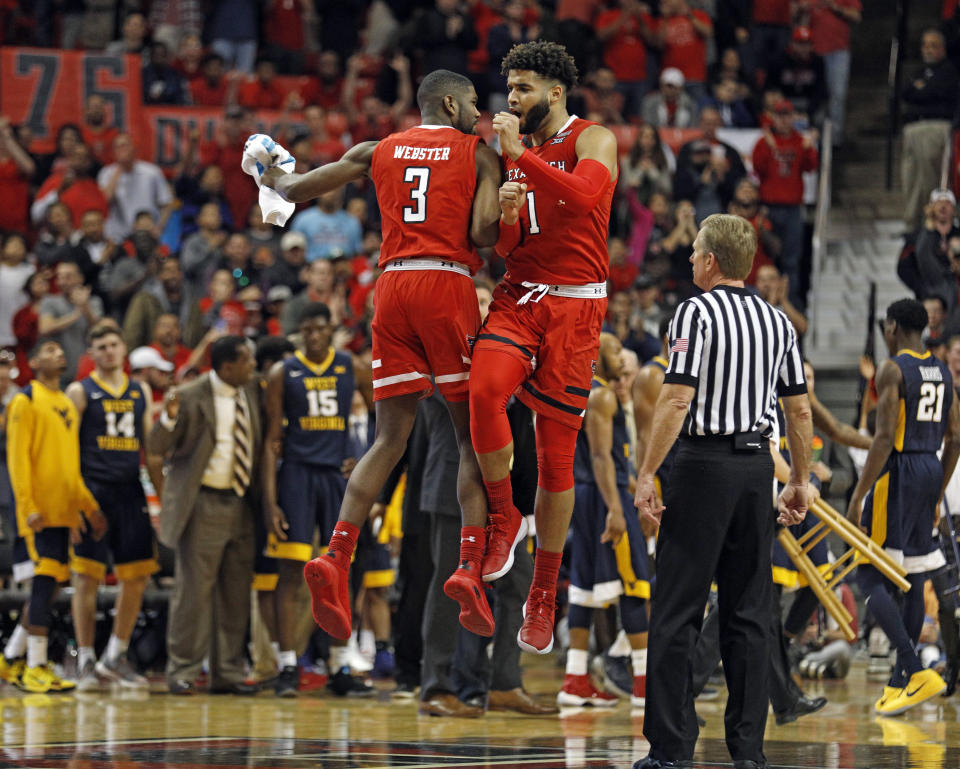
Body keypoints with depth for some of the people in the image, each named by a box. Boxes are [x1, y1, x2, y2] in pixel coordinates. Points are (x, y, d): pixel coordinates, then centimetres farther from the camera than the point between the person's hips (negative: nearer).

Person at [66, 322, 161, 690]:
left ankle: (116, 657, 15)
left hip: (130, 490, 5)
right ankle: (85, 661, 3)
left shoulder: (141, 392, 15)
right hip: (93, 490, -5)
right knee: (87, 576, -4)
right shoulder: (80, 392, 2)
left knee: (136, 576, 3)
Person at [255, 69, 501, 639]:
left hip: (393, 286, 4)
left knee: (391, 439, 5)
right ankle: (472, 567, -10)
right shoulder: (479, 153, 7)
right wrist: (496, 236, 16)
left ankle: (337, 558, -14)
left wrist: (278, 178, 42)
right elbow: (484, 230, -7)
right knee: (473, 436, 4)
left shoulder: (379, 152, 18)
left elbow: (296, 189, 19)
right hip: (449, 285, -4)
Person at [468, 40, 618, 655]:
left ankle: (544, 596, 13)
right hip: (519, 297, 4)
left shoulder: (592, 140, -1)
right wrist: (505, 219, -5)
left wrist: (520, 154, -21)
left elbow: (583, 196, -24)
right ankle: (505, 517, -9)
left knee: (557, 455, 1)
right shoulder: (514, 153, 16)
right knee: (485, 388, -29)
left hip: (575, 307, -4)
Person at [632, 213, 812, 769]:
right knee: (749, 613, 9)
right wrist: (800, 481, 21)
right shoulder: (777, 321, 11)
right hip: (758, 468, 6)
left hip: (705, 463, -6)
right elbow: (800, 410, 13)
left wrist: (647, 474, -12)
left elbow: (678, 400, -15)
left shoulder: (697, 312, -7)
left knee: (677, 613, -2)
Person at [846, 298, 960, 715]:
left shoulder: (893, 369, -11)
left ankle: (916, 671, -18)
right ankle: (900, 681, 18)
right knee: (913, 580, 13)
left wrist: (858, 496, -16)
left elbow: (885, 437, -18)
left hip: (898, 470, -8)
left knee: (870, 577, -6)